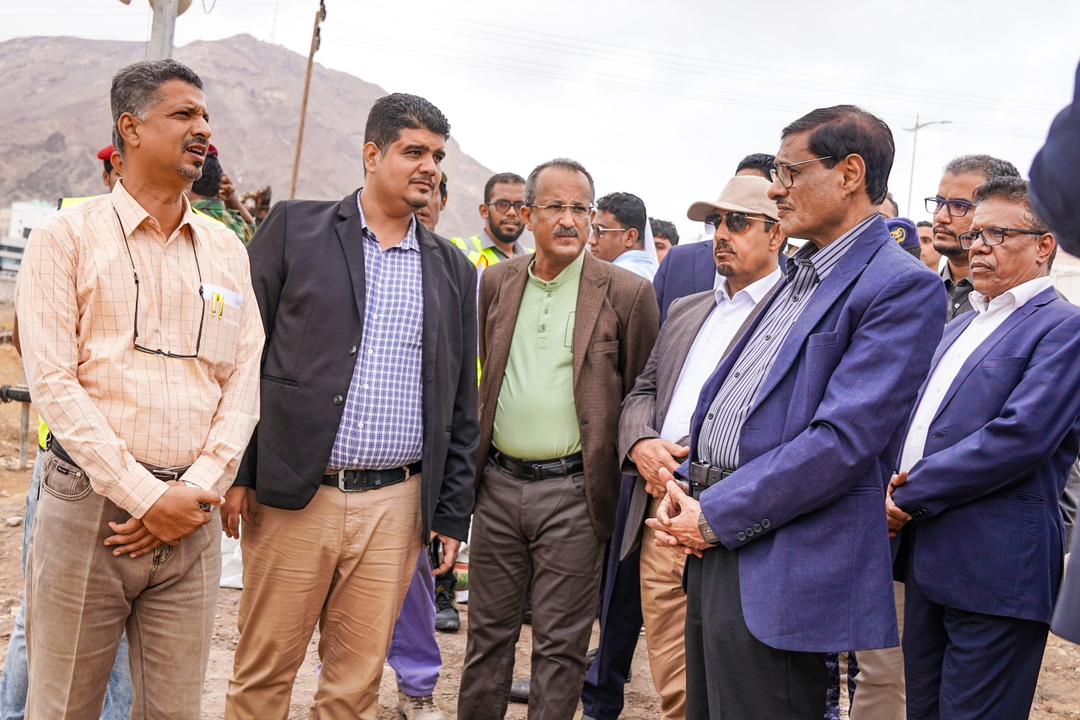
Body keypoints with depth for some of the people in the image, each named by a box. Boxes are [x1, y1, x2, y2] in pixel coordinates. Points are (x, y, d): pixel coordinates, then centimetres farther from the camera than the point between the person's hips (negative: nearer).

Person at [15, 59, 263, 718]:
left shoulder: (226, 249, 12)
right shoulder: (68, 238, 0)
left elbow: (244, 381, 7)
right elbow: (53, 382, -8)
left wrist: (197, 490, -6)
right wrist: (146, 497, -13)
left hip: (191, 517, 3)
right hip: (89, 508, -3)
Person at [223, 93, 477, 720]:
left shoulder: (453, 268, 11)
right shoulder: (295, 228, 2)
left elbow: (460, 403, 12)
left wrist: (453, 514, 10)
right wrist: (234, 471, -4)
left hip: (395, 505, 2)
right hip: (293, 496, -2)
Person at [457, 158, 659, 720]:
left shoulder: (626, 293, -6)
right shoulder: (496, 284, 7)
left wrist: (626, 486, -3)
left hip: (572, 491, -4)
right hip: (498, 484, 4)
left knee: (560, 644, 5)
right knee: (487, 632, 14)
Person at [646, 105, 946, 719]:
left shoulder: (903, 287, -13)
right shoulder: (800, 276, 17)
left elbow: (843, 438, -21)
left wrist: (718, 514, -16)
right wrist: (687, 492, 6)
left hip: (780, 567, -9)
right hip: (716, 545, 9)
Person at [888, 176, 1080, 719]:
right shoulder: (960, 327, 20)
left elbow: (1021, 435, -21)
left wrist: (911, 495, -16)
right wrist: (897, 482, -1)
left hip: (997, 569, -8)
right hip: (929, 560, 8)